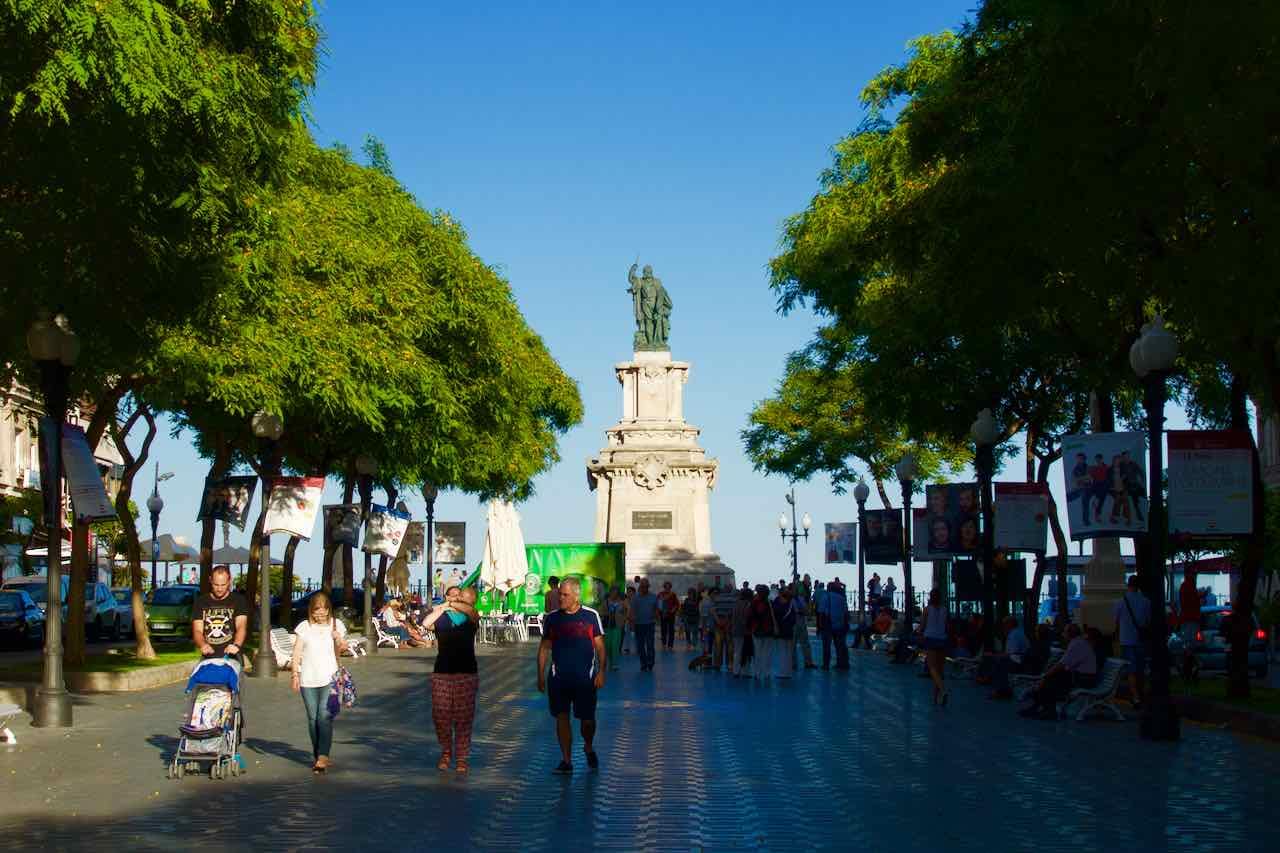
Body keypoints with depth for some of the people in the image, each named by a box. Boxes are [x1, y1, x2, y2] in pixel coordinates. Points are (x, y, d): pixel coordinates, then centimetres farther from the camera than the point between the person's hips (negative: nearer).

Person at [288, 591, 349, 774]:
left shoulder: (336, 625, 6)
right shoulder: (304, 627, 5)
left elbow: (341, 651, 10)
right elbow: (297, 651, 4)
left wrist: (339, 640, -10)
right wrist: (295, 673, -5)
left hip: (329, 678, -2)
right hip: (308, 679, 2)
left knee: (325, 716, -14)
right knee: (313, 718, 7)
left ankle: (323, 756, -20)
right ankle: (316, 754, 17)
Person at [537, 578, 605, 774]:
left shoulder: (591, 616, -2)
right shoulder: (552, 618, 4)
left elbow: (600, 646, 1)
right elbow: (544, 648, 9)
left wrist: (601, 671, -6)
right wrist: (541, 675, 4)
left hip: (585, 677, -2)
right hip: (559, 677, 2)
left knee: (587, 718, 4)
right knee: (562, 717, 0)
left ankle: (589, 748, 33)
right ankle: (566, 760, 8)